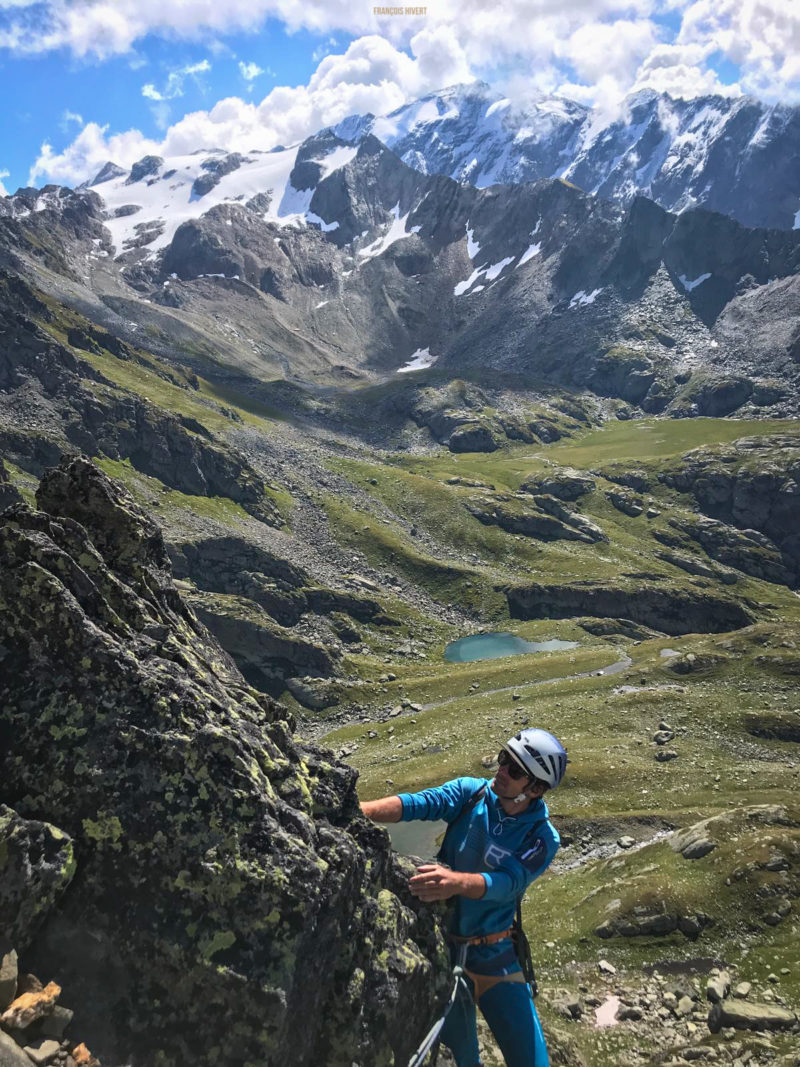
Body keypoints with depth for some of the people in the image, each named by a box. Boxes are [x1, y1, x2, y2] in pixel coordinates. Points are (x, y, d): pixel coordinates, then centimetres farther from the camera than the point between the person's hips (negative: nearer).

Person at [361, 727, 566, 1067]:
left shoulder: (542, 838, -13)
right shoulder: (471, 792, -9)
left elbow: (507, 881, -29)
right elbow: (419, 803, -24)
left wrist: (456, 881, -51)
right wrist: (358, 811, -41)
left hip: (493, 958, -1)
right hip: (441, 946, 1)